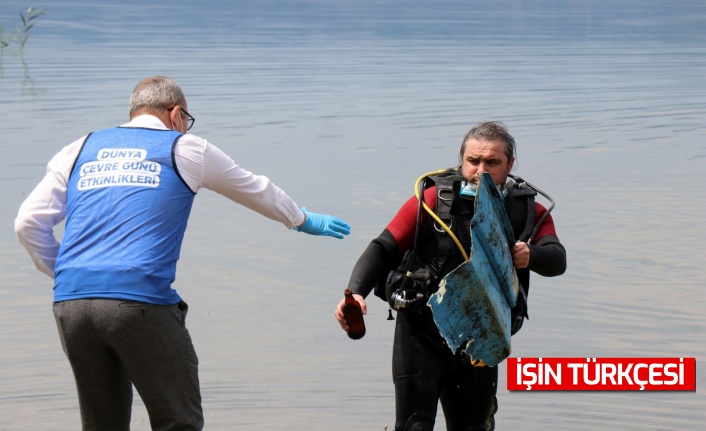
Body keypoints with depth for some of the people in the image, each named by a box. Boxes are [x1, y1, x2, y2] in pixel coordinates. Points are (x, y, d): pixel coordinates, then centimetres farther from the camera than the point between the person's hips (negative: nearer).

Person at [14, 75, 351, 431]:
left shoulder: (79, 151, 20)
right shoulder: (186, 149, 13)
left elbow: (29, 222, 11)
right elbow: (256, 190, 28)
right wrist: (304, 220, 45)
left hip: (70, 303, 4)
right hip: (141, 301, -4)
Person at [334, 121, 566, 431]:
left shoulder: (527, 213, -2)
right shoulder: (434, 200, -9)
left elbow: (556, 260, -18)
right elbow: (384, 249, -11)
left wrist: (530, 256, -42)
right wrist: (356, 292, -28)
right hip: (421, 335, -3)